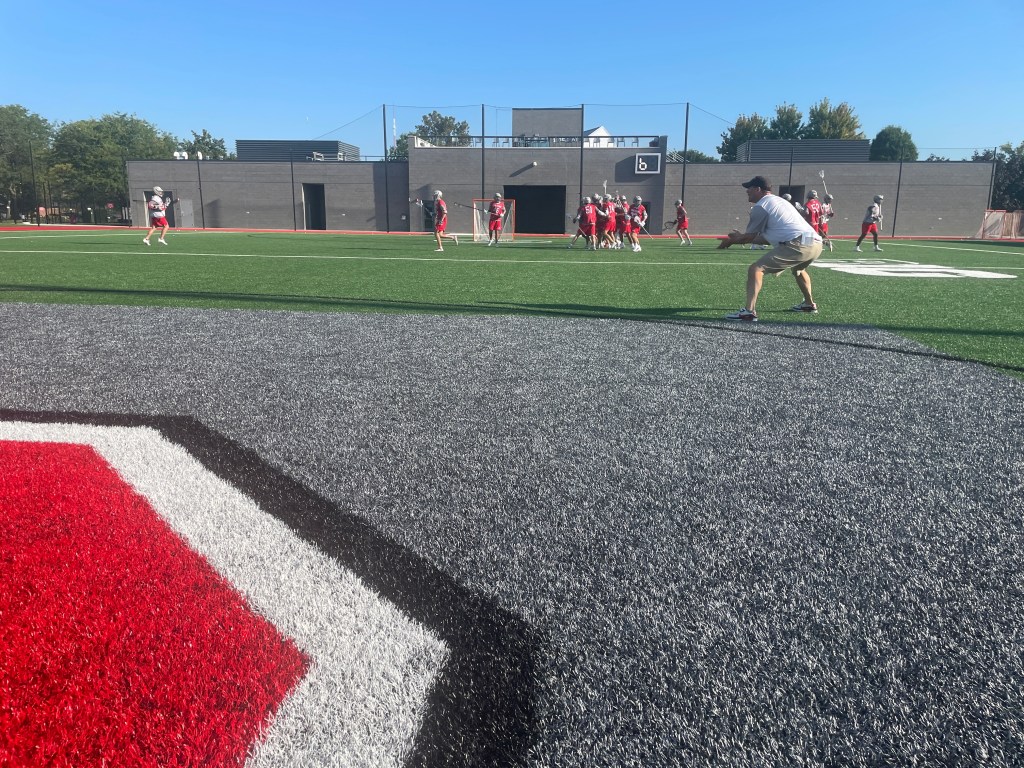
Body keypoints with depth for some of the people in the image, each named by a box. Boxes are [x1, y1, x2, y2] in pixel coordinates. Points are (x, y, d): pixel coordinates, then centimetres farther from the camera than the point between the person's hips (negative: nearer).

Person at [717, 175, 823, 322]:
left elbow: (749, 237, 4)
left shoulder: (760, 207, 1)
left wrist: (731, 241, 20)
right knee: (798, 269, 40)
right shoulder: (779, 201, 30)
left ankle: (749, 311, -25)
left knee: (756, 269, -11)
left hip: (798, 245, -10)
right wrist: (741, 237, 36)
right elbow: (766, 238, 32)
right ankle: (810, 304, 51)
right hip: (816, 243, 10)